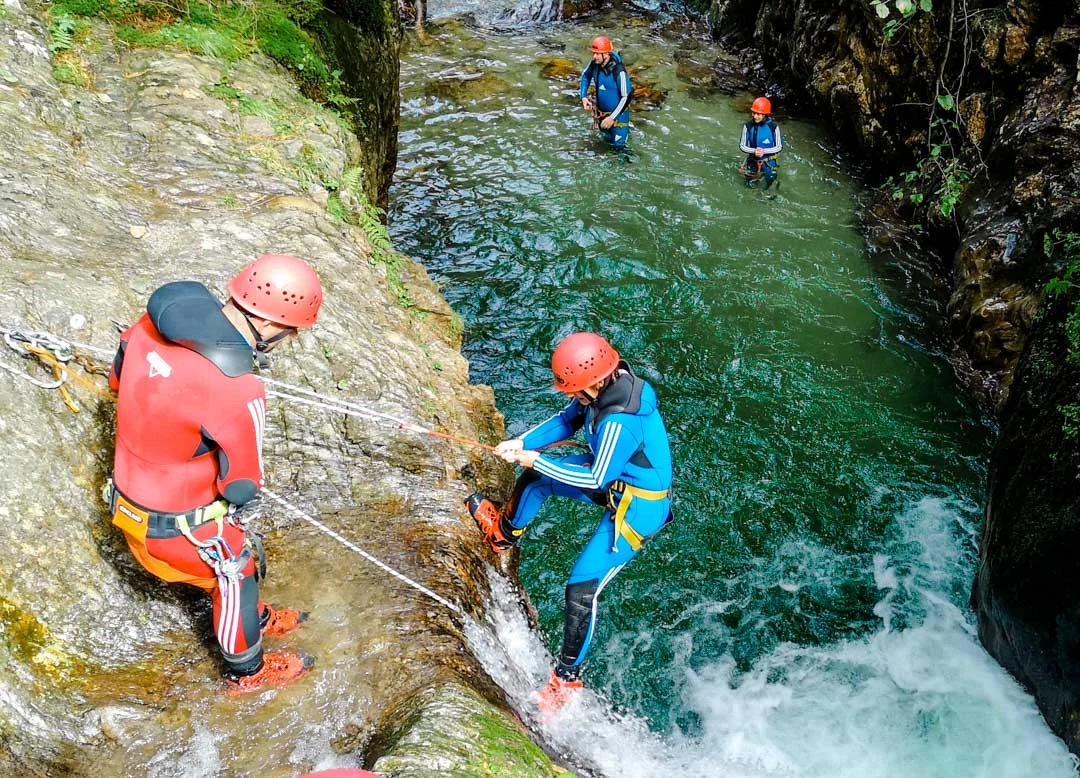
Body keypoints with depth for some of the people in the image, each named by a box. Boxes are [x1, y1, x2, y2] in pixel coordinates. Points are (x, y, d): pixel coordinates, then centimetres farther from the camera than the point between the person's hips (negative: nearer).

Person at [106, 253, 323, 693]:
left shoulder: (157, 318, -14)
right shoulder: (237, 392, -36)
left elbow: (118, 380, 6)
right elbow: (242, 488, -21)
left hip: (128, 494, 7)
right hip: (177, 524, -7)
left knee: (230, 553, 30)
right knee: (236, 571, 22)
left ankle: (254, 619, 58)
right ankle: (247, 672, 46)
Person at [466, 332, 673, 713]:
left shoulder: (620, 421, -37)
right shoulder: (606, 385, -10)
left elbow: (595, 481, -28)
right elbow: (566, 420, 5)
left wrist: (535, 460, -20)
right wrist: (522, 444, -8)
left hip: (636, 507, -10)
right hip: (614, 475, 10)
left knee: (582, 588, -10)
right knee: (536, 477, 21)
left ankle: (568, 675, 11)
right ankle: (504, 533, 50)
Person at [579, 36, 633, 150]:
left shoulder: (619, 72, -30)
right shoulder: (594, 65, -12)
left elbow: (626, 97, -25)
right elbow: (585, 76, 11)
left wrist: (612, 117, -26)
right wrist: (584, 96, -1)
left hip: (618, 114, -6)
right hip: (601, 112, 6)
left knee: (618, 145, -3)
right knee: (607, 140, 23)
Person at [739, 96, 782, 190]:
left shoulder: (773, 126, -22)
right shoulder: (748, 126, -18)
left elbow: (779, 147, -15)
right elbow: (742, 145, -10)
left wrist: (764, 151, -30)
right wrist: (753, 151, -28)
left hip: (768, 161, -1)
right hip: (752, 161, 2)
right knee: (750, 185, 22)